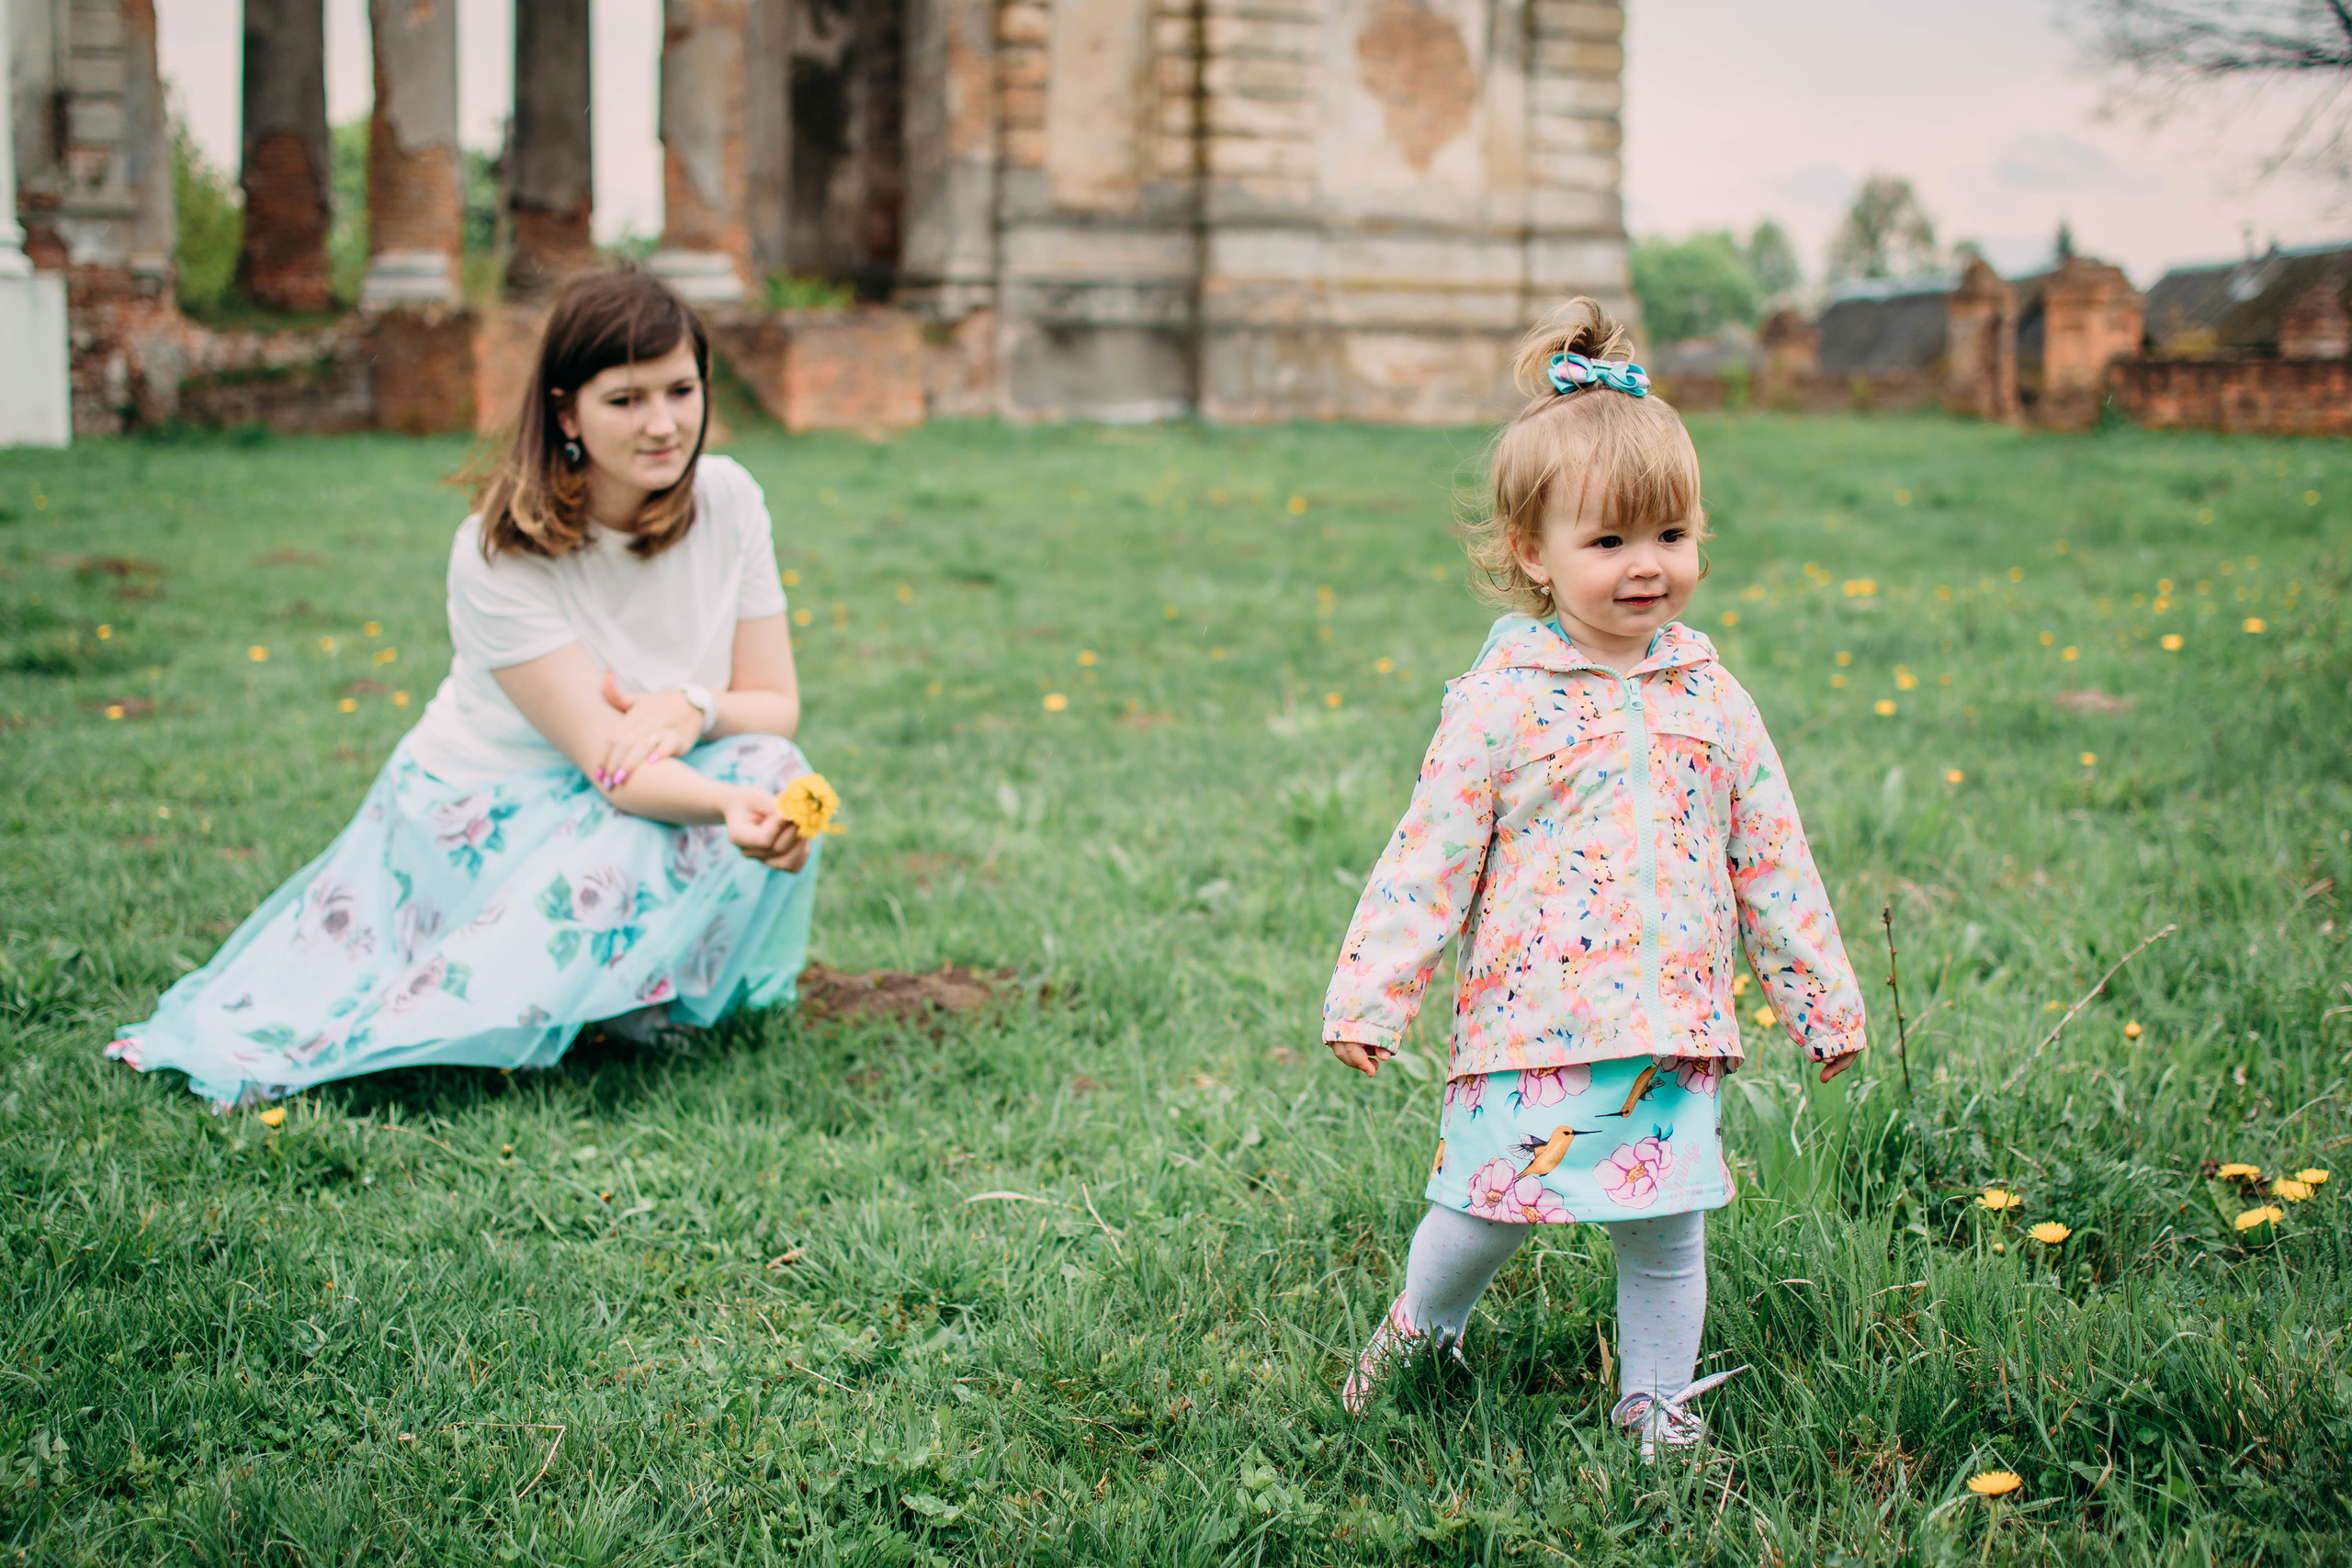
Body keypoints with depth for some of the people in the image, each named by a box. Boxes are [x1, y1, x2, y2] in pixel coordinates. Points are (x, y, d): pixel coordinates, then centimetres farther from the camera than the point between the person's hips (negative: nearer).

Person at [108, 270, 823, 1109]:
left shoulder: (727, 501, -11)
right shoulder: (500, 553, -25)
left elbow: (777, 706, -4)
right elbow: (609, 765, -30)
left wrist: (694, 706, -28)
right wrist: (725, 807, -52)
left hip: (653, 794, 3)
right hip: (489, 815, -3)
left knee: (771, 775, -26)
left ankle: (643, 1004, -2)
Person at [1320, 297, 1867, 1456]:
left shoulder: (1708, 698, 5)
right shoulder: (1503, 703, -7)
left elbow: (1771, 860, 12)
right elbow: (1430, 859, -5)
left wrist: (1823, 1002, 15)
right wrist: (1365, 1000, -8)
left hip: (1675, 1032, 4)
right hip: (1532, 1029, -3)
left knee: (1666, 1235, 7)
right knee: (1488, 1209, -4)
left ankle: (1655, 1405, 27)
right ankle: (1420, 1326, 26)